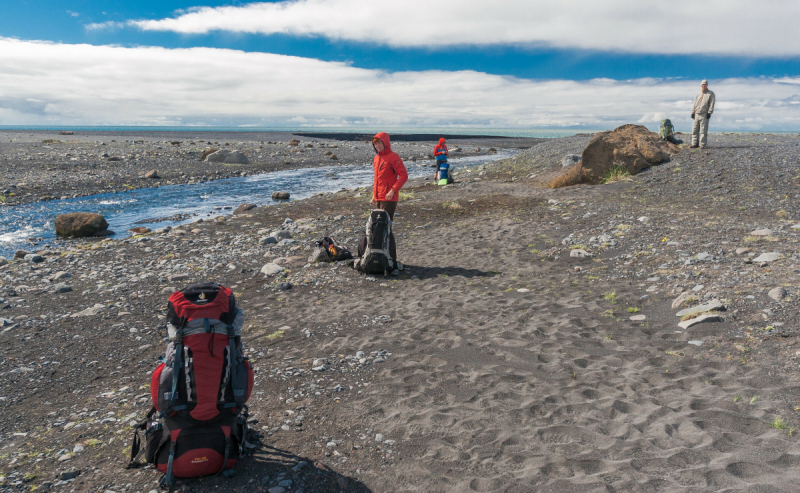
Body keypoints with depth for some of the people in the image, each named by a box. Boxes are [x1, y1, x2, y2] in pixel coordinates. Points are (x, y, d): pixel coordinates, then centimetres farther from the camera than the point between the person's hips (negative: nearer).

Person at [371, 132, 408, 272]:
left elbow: (403, 175, -15)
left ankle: (392, 259, -7)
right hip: (378, 198, 9)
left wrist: (393, 190, -23)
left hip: (389, 198, -9)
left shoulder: (393, 157, -9)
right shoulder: (376, 158, 16)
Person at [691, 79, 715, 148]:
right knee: (695, 130, 2)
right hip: (696, 114, 5)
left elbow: (711, 104, -2)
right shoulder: (698, 95, 21)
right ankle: (694, 144, 6)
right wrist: (693, 112, 8)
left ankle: (702, 145, -6)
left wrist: (709, 112, -11)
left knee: (703, 130, -7)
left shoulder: (710, 94, 6)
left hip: (704, 115, -5)